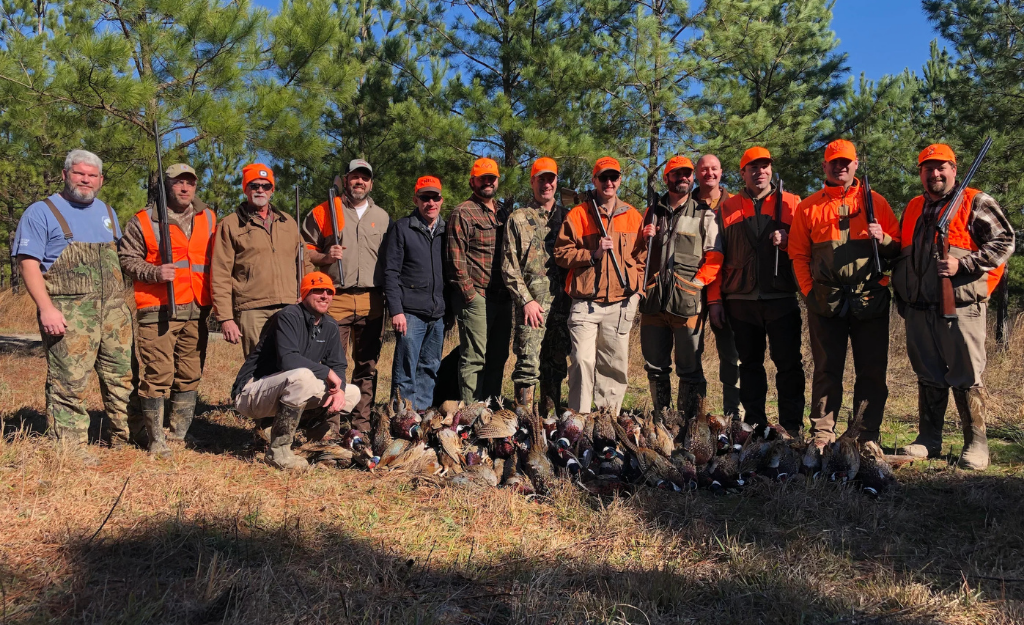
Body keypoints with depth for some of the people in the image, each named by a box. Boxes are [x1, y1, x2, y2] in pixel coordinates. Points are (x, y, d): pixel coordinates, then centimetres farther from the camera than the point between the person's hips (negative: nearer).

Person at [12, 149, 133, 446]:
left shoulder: (107, 212, 18)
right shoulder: (42, 212, 0)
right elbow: (28, 263, -7)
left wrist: (123, 301, 14)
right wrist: (46, 308, -18)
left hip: (114, 310, 6)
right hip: (69, 313, -5)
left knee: (122, 378, 7)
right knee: (68, 385, -5)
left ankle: (121, 441, 19)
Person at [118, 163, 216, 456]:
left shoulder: (208, 219, 15)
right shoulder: (143, 221, 2)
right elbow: (126, 258, 1)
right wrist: (153, 273, -16)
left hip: (197, 310, 5)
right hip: (158, 310, -4)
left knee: (190, 375, 9)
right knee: (157, 374, -7)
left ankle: (179, 434, 22)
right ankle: (156, 440, 4)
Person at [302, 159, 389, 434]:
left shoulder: (382, 217, 17)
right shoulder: (322, 212, 7)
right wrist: (325, 257, -12)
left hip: (372, 300, 3)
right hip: (336, 298, -3)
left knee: (367, 365, 6)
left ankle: (362, 425, 13)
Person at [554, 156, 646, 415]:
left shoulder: (633, 216, 14)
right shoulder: (577, 215, 5)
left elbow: (643, 255, 18)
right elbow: (561, 253, 1)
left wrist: (637, 289, 7)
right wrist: (593, 254, -12)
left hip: (621, 304, 3)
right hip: (585, 303, -3)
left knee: (615, 364, 6)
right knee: (583, 361, -10)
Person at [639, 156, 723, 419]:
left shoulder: (704, 215, 7)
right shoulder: (652, 213, 17)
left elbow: (714, 258, 1)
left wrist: (697, 284, -11)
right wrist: (644, 238, 4)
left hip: (687, 302, -3)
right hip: (653, 301, 4)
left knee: (689, 368, -2)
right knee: (655, 365, 10)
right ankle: (660, 418, 22)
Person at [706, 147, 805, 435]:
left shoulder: (791, 203, 8)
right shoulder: (727, 208, 11)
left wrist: (786, 239, -15)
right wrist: (714, 299, 2)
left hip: (781, 299, -1)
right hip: (741, 300, 2)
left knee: (789, 364, -3)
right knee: (750, 364, 8)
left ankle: (791, 429, 4)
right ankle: (754, 425, 16)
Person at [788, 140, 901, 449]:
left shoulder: (875, 201, 9)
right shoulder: (809, 207, 9)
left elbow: (897, 247, 11)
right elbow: (798, 253, 10)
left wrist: (883, 238, -11)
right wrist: (809, 291, 0)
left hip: (870, 301, 1)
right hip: (826, 304, 0)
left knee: (872, 371, 3)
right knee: (826, 371, 4)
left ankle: (868, 435, 13)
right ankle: (821, 434, 11)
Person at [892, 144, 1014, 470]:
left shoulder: (975, 203, 0)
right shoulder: (913, 208, 17)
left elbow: (1004, 242, -7)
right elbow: (901, 253, 25)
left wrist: (962, 264, -16)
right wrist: (901, 295, 17)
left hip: (960, 307, -5)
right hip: (919, 309, 5)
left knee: (967, 378, -1)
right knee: (928, 376, 11)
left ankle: (976, 445, 9)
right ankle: (928, 440, 19)